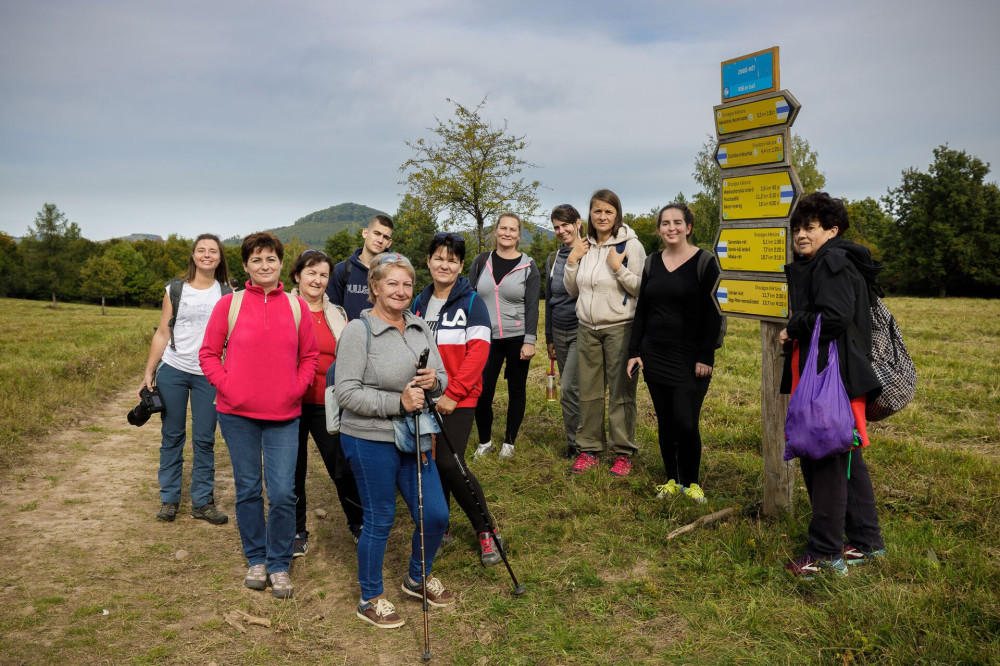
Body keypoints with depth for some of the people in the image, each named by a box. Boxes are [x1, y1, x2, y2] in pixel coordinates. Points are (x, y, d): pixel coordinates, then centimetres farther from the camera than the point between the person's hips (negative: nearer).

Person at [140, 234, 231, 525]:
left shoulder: (228, 292, 4)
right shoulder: (176, 289, 4)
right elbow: (162, 334, 6)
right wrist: (149, 373, 2)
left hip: (208, 376, 0)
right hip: (173, 371, 0)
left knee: (204, 439, 4)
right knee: (172, 436, 8)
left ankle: (203, 502, 14)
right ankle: (169, 499, 19)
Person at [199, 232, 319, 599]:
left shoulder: (296, 306, 2)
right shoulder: (229, 304, -1)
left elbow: (310, 356, 9)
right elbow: (209, 353, 4)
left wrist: (296, 388, -4)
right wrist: (227, 386, -9)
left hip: (284, 416, 0)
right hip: (238, 415, 0)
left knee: (282, 493, -2)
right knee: (247, 489, 11)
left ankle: (279, 565, 17)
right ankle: (256, 559, 29)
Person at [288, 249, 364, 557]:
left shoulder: (336, 315, 9)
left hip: (328, 404, 2)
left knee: (343, 467, 3)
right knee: (293, 468, 8)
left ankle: (358, 523, 24)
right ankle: (296, 531, 24)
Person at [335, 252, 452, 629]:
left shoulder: (420, 328, 8)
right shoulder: (358, 331, -12)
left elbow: (442, 378, 12)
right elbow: (346, 392, -18)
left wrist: (434, 382, -12)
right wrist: (397, 402, -24)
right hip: (370, 441, -6)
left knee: (436, 515, 10)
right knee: (379, 520, 6)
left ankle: (418, 579, 37)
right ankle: (370, 599, 28)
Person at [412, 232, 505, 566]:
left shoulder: (471, 302, -4)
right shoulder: (419, 302, 11)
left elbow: (478, 351, -11)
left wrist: (453, 394, -16)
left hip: (458, 401, -5)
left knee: (450, 463, -13)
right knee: (432, 463, 8)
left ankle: (486, 530, 4)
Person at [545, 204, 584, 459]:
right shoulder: (553, 260, 12)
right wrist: (549, 339, 19)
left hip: (583, 330, -6)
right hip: (560, 332, 6)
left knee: (569, 388, -12)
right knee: (569, 388, 9)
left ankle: (576, 444, 1)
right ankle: (579, 441, 19)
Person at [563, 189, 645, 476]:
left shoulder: (630, 245, -6)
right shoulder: (584, 246, 9)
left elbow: (642, 289, -10)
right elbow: (572, 290, 15)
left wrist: (619, 268, -20)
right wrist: (572, 261, 2)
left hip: (620, 328, -5)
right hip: (587, 329, 5)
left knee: (621, 393, -1)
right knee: (588, 391, 10)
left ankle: (623, 452, 11)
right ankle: (589, 449, 21)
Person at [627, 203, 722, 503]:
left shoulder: (704, 262, -5)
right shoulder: (652, 263, 9)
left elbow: (714, 312, -7)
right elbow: (641, 310, 13)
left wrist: (706, 356, -12)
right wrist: (634, 351, 7)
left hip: (690, 358, -5)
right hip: (655, 355, 5)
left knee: (686, 423, -8)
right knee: (665, 422, 9)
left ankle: (690, 482, 12)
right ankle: (672, 479, 23)